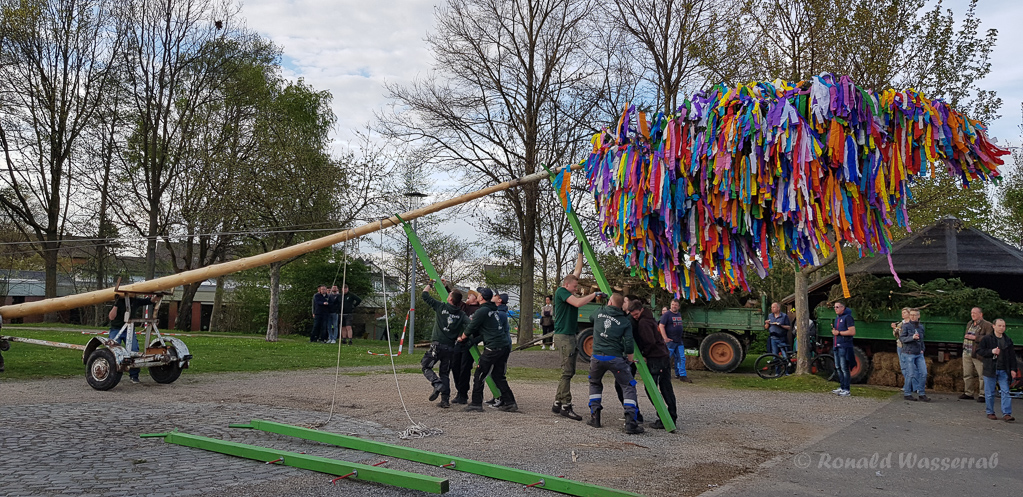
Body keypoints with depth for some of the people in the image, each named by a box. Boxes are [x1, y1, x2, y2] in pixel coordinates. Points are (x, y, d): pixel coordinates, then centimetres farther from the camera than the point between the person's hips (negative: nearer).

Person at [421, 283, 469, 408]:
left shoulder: (441, 306, -3)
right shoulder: (461, 314, 4)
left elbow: (425, 294, 5)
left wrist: (430, 284, 22)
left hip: (437, 345, -4)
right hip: (450, 347, 4)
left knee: (426, 366, 10)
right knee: (445, 373, 14)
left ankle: (437, 384, -15)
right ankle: (445, 400, 7)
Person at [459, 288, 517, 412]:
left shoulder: (482, 311, -8)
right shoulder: (494, 310, 19)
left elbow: (471, 328, -2)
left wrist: (462, 337, 17)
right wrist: (472, 340, 30)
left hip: (493, 347, -8)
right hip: (505, 346, 8)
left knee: (479, 375, 2)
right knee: (498, 376, 15)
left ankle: (476, 403, 5)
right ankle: (510, 403, 12)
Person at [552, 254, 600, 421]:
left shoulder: (567, 291, 17)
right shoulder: (561, 291, -9)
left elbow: (577, 271, 23)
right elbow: (578, 302, -25)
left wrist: (581, 253, 24)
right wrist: (594, 294, -17)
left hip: (570, 336, 10)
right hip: (563, 336, -10)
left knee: (568, 372, 9)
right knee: (567, 372, -10)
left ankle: (558, 404, 13)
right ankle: (565, 406, -8)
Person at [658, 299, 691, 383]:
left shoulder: (679, 315, 14)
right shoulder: (667, 314, -9)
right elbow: (661, 326, -15)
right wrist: (665, 338, -19)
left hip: (679, 341, 7)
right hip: (670, 341, -7)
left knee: (681, 358, 3)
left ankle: (682, 375, 6)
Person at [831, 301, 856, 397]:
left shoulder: (847, 317, -11)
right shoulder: (837, 317, 17)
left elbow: (852, 332, -19)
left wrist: (839, 332, -15)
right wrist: (833, 329, 7)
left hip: (844, 346, -9)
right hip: (837, 346, 9)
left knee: (844, 369, -8)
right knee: (838, 368, 13)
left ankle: (846, 390, -5)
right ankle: (841, 387, 22)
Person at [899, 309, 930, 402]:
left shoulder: (921, 327, 11)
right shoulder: (906, 326, -5)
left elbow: (921, 339, 22)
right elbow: (901, 338, -12)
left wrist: (922, 349, 10)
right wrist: (912, 337, -26)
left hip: (919, 354, 5)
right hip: (908, 354, -5)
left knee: (923, 373, 0)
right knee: (910, 374, -4)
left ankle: (921, 394, 10)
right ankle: (907, 394, 8)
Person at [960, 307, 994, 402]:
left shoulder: (987, 325, -6)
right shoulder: (969, 324, 18)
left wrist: (975, 337, -20)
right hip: (967, 353, 7)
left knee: (982, 375, -4)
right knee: (967, 374, 10)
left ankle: (982, 395, 2)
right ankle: (968, 393, 19)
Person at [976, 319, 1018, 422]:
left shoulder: (1008, 341, 9)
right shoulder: (986, 339, -1)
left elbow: (1012, 356, 12)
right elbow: (978, 350, -3)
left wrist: (1013, 369, 5)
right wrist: (991, 352, -16)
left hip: (1003, 371, 3)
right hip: (990, 370, -3)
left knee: (1005, 392, -4)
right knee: (989, 393, 4)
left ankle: (1006, 414, -3)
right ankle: (990, 412, 15)